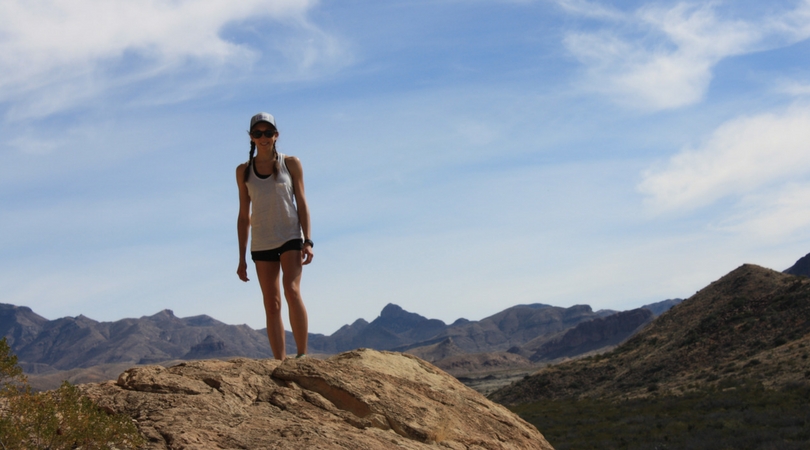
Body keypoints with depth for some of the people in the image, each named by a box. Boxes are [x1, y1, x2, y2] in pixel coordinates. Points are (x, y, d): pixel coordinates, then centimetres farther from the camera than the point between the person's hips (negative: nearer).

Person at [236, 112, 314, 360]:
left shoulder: (291, 163, 2)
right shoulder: (244, 171, 7)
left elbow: (302, 203, 3)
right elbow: (244, 215, 9)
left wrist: (307, 241, -8)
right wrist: (242, 257, 6)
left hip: (290, 237, -2)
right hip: (261, 244, 2)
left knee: (292, 290, -22)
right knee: (272, 306, 0)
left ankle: (303, 354, -16)